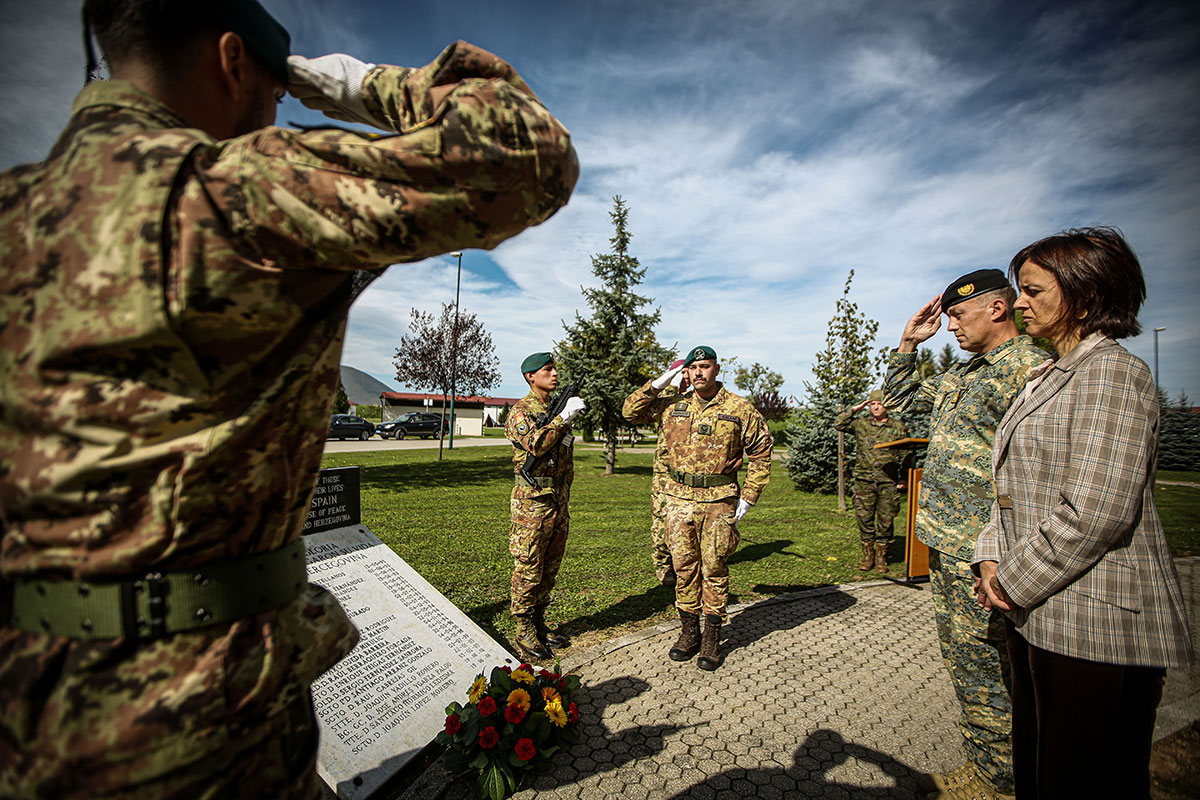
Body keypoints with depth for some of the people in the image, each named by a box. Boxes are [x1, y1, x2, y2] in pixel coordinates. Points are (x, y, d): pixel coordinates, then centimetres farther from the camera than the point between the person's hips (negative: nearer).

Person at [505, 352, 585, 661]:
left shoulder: (557, 410, 15)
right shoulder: (521, 411, -8)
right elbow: (535, 444, -26)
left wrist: (564, 497, 15)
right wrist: (563, 418, -24)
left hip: (559, 500, 8)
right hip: (532, 502, -7)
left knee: (549, 569, 15)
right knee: (528, 569, 2)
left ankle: (539, 625, 28)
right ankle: (524, 632, 15)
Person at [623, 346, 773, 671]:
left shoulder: (740, 409, -1)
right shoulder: (672, 407, 6)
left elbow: (761, 451, 3)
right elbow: (631, 412, 10)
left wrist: (748, 496, -2)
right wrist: (657, 384, 0)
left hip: (719, 500, -2)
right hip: (680, 497, 3)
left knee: (714, 568, 6)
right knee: (684, 567, 10)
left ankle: (712, 638, 22)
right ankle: (689, 632, 26)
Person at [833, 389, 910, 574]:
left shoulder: (899, 427, 6)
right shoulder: (861, 424, 9)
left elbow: (906, 456, 8)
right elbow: (839, 425, 3)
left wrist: (902, 480, 3)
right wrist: (854, 409, 2)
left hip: (888, 482, -1)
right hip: (864, 480, 1)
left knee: (885, 521, 4)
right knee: (864, 519, 4)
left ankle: (881, 558, 17)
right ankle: (868, 555, 17)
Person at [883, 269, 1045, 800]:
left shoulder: (1030, 369, -15)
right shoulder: (962, 375, 13)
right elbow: (899, 399, 26)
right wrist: (908, 344, 14)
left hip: (980, 552, -9)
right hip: (946, 545, 10)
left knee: (984, 670, 5)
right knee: (963, 663, 21)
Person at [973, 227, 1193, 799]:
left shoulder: (1110, 372, -15)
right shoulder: (1050, 377, 14)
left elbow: (1097, 512, -24)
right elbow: (1017, 486, 15)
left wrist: (1014, 581, -15)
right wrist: (992, 556, 2)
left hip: (1096, 624, -9)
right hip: (1038, 614, 9)